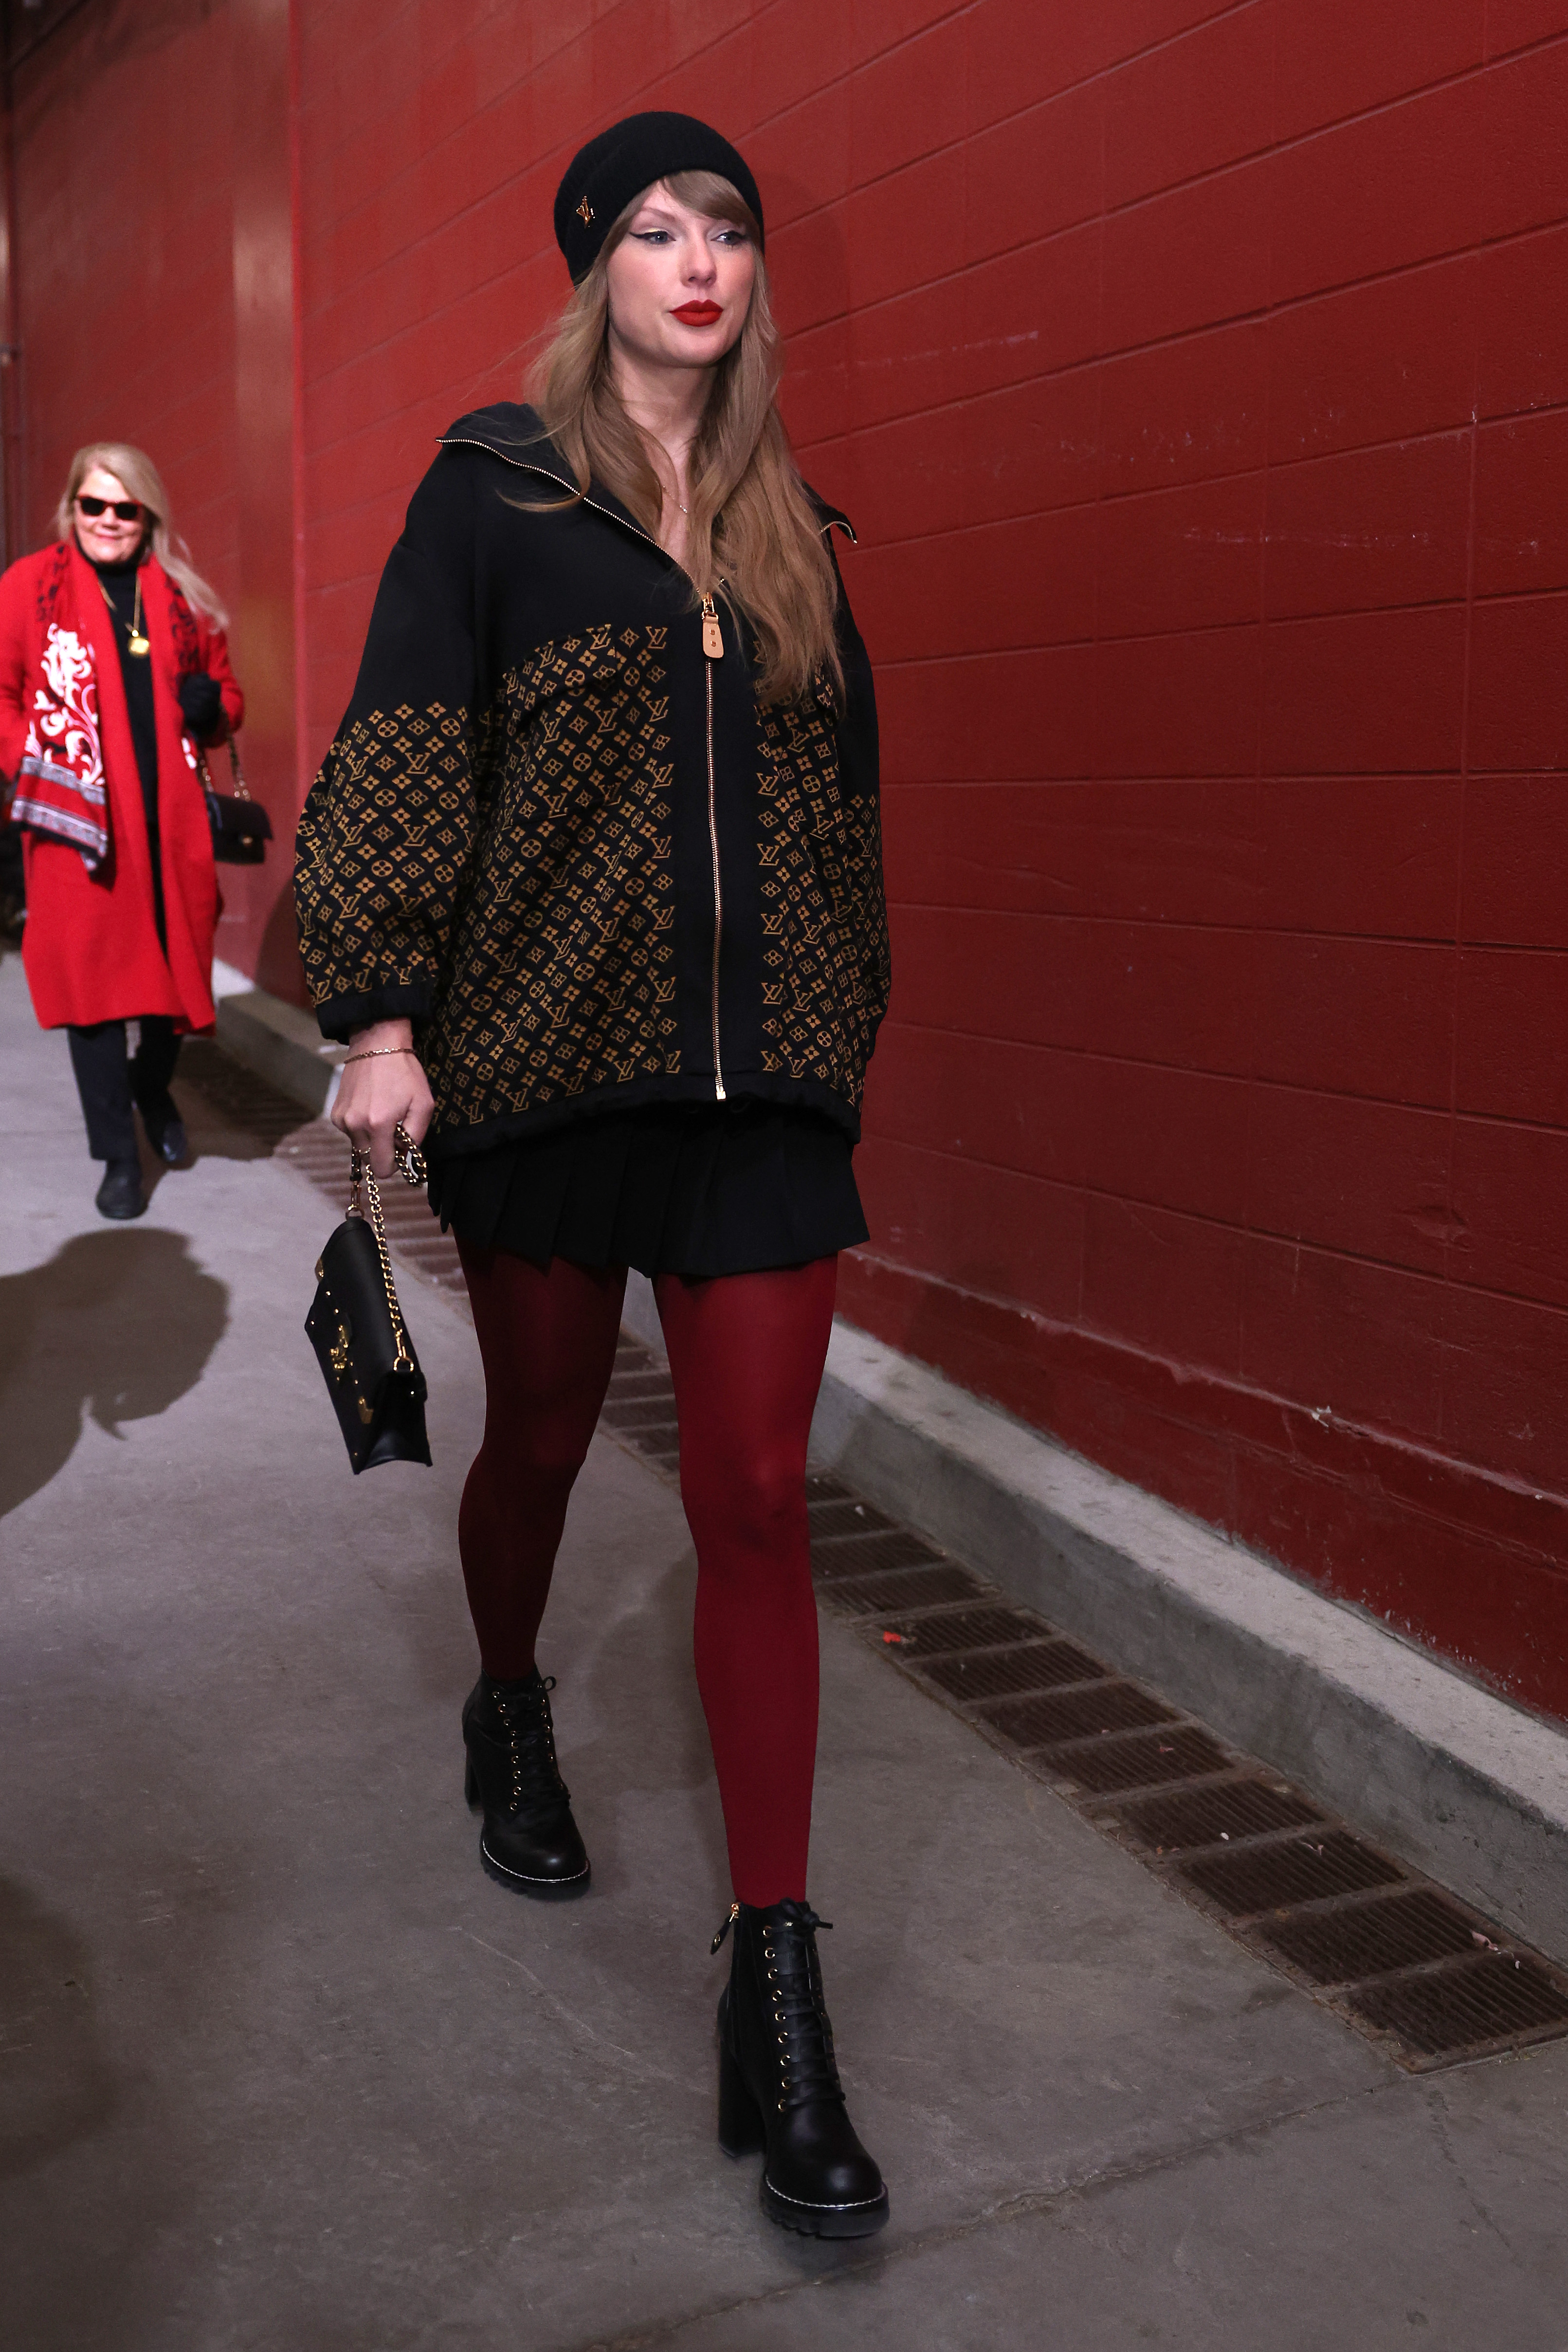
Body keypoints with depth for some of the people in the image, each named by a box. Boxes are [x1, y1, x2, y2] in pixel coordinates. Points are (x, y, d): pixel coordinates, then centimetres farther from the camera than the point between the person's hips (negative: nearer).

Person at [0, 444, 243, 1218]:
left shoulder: (182, 595, 12)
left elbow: (225, 692, 19)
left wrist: (212, 704, -4)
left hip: (171, 821, 3)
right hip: (80, 823, -3)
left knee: (178, 970, 8)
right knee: (93, 978, 0)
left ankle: (152, 1084, 39)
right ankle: (118, 1155, 11)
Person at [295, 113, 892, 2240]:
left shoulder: (788, 528, 14)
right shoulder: (497, 486, 3)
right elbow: (402, 747, -4)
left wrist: (851, 1027, 18)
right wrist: (381, 1020, -12)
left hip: (764, 1080, 2)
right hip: (548, 1056, -2)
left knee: (758, 1503, -3)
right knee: (543, 1437, 14)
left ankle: (778, 2000, 1)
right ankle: (510, 1711, 48)